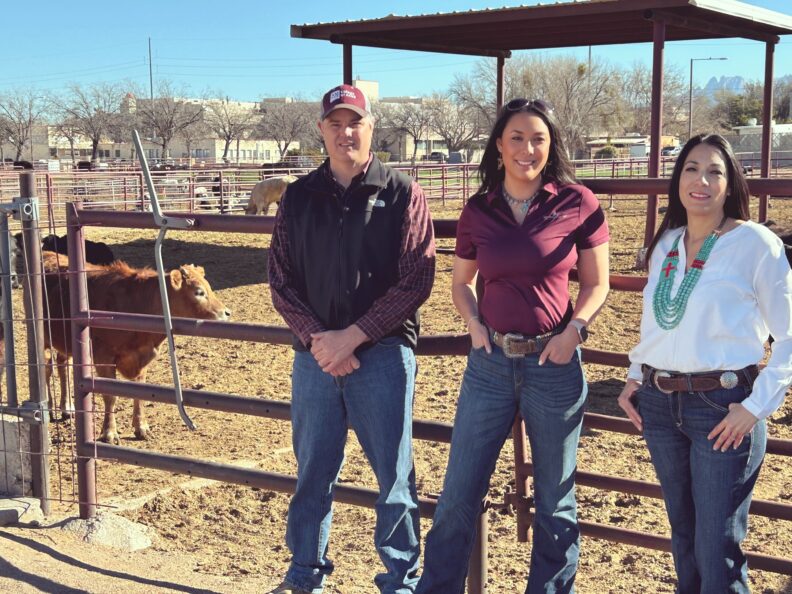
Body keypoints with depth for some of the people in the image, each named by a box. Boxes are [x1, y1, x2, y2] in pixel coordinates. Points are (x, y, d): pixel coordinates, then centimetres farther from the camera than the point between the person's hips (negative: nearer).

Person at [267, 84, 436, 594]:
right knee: (313, 471, 13)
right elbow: (281, 280, 6)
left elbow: (416, 281, -9)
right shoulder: (300, 197, 7)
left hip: (383, 355, -3)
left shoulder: (402, 194, -2)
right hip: (315, 355, 3)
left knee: (395, 476, 5)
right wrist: (315, 338, -10)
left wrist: (352, 336, -14)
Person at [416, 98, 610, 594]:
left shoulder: (578, 205, -5)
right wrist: (473, 323, -3)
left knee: (555, 498, 11)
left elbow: (597, 285, 2)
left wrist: (574, 331, -13)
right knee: (459, 493, 8)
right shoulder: (478, 212, 2)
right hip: (491, 361, 2)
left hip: (554, 363, -2)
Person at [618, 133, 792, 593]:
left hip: (721, 406, -5)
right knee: (683, 536, 18)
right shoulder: (666, 243, 8)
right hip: (659, 404, 6)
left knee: (718, 550, 0)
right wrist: (636, 377, 11)